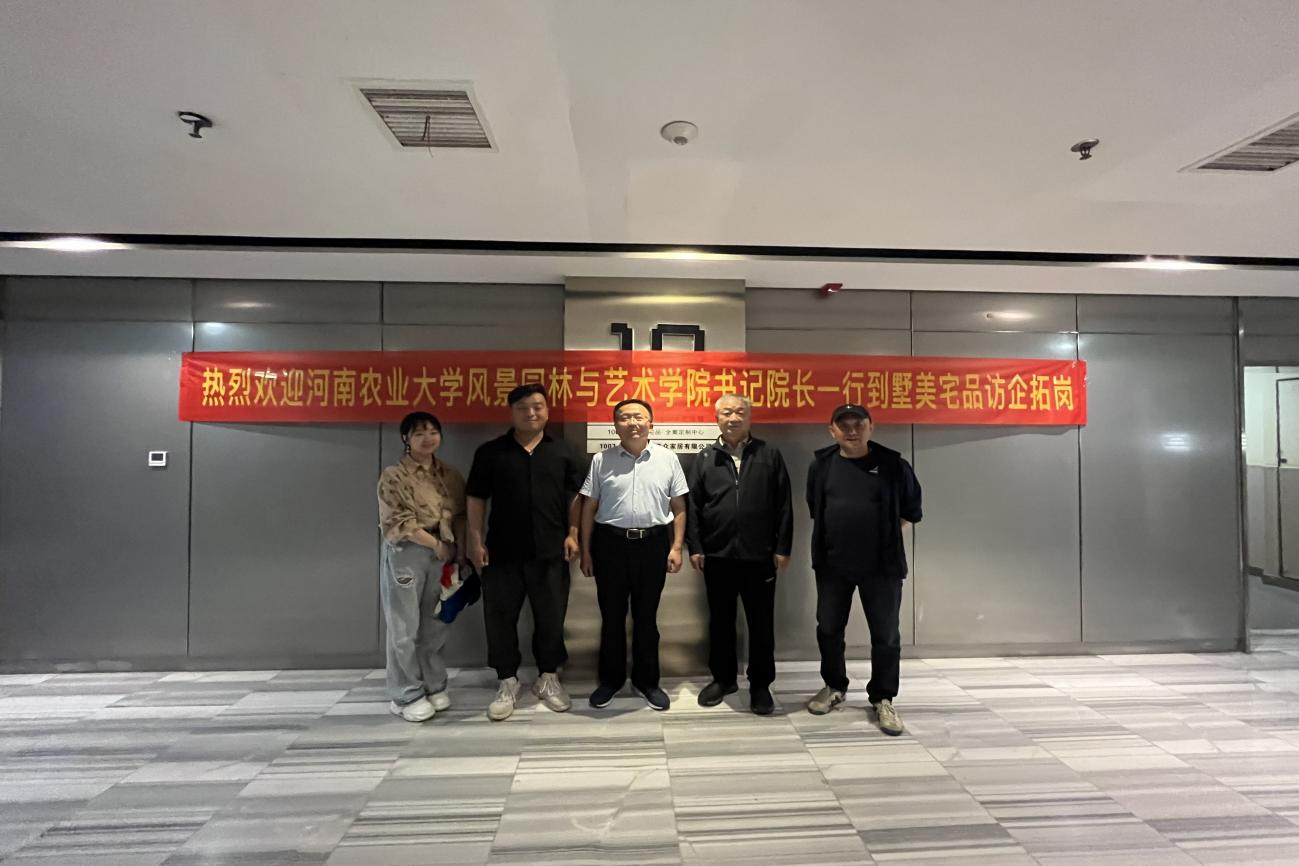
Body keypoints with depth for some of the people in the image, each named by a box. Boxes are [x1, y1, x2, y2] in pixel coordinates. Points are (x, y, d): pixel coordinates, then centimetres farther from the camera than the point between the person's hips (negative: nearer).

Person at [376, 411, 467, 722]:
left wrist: (457, 548, -3)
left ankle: (434, 686, 27)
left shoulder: (450, 475, 9)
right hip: (406, 555, -4)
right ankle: (406, 695, 17)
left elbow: (461, 515, 9)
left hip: (443, 555, 5)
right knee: (405, 627, 3)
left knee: (435, 624, 13)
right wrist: (436, 544, -12)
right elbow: (398, 521, -13)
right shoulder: (394, 475, -6)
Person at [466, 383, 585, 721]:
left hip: (550, 551, 1)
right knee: (500, 618, 7)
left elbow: (575, 497, 7)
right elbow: (476, 499, 3)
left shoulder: (563, 452, 5)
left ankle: (548, 678, 29)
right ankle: (507, 682, 25)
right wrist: (476, 540, -3)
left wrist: (572, 534, -1)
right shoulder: (490, 452, 2)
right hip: (502, 551, 0)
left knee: (550, 617, 10)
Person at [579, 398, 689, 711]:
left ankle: (647, 680, 29)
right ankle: (610, 679, 29)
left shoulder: (668, 459, 1)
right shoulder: (601, 460, 1)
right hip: (610, 543, 0)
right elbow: (589, 508, 5)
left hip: (653, 543, 0)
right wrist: (586, 551, 3)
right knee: (611, 615, 12)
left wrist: (676, 547, -3)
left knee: (646, 616, 13)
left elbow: (679, 507, 4)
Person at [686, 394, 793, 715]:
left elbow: (784, 505, 2)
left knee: (761, 623, 7)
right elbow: (692, 505, 4)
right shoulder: (704, 459, 6)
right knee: (721, 621, 14)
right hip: (717, 556, 1)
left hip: (759, 556, -1)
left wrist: (782, 548, -2)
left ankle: (760, 684, 23)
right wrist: (695, 547, -2)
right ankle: (723, 678, 30)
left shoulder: (770, 455, 4)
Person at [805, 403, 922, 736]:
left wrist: (886, 536, 1)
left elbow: (911, 510, 8)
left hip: (882, 564, -2)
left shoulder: (892, 464, -4)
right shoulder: (822, 464, 1)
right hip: (832, 563, 2)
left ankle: (882, 698, 25)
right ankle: (834, 687, 33)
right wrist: (840, 534, 7)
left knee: (885, 635, 6)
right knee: (828, 629, 12)